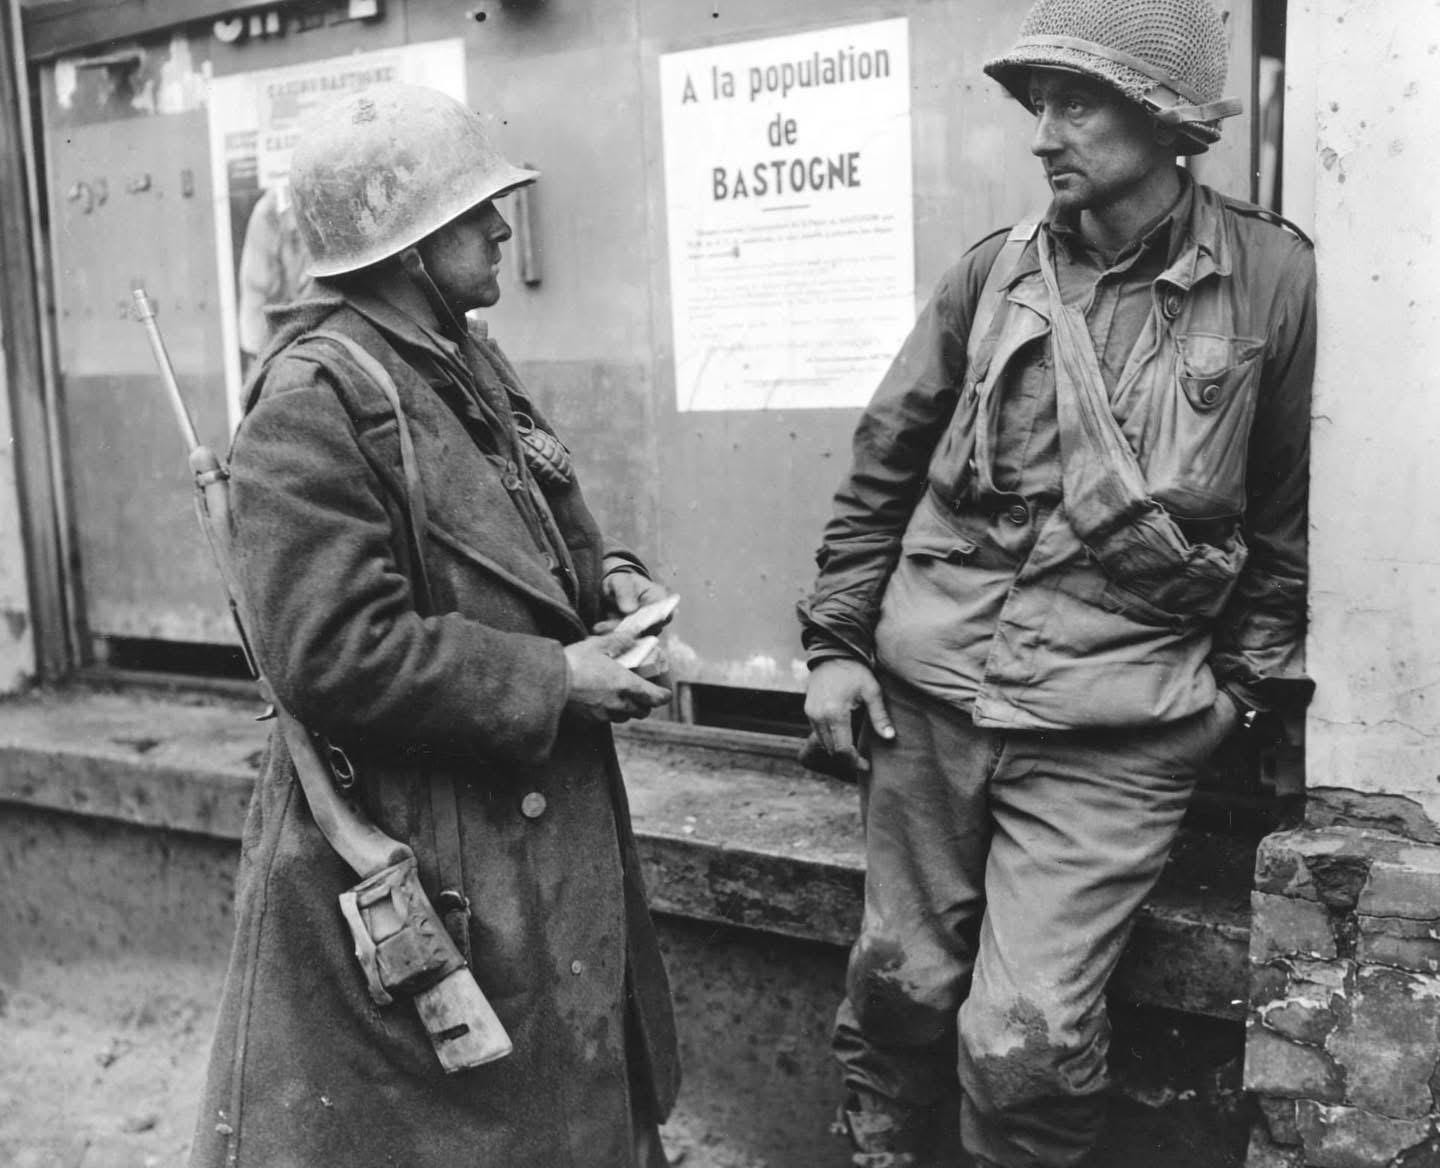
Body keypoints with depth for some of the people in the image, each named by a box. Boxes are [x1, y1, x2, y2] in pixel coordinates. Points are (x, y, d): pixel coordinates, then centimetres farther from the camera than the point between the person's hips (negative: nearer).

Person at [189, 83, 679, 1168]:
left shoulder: (468, 362, 9)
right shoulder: (314, 401, -20)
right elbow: (334, 658, -25)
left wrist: (606, 576, 1)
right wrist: (554, 679, -20)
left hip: (546, 824, 9)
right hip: (410, 863, -9)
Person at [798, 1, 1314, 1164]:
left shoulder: (1274, 278, -2)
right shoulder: (993, 272, 4)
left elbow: (1292, 506, 5)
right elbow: (883, 467, 10)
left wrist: (1251, 681, 4)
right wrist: (835, 642, 6)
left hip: (1116, 729, -2)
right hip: (927, 693, 3)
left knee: (1023, 1041, -7)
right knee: (899, 987, 11)